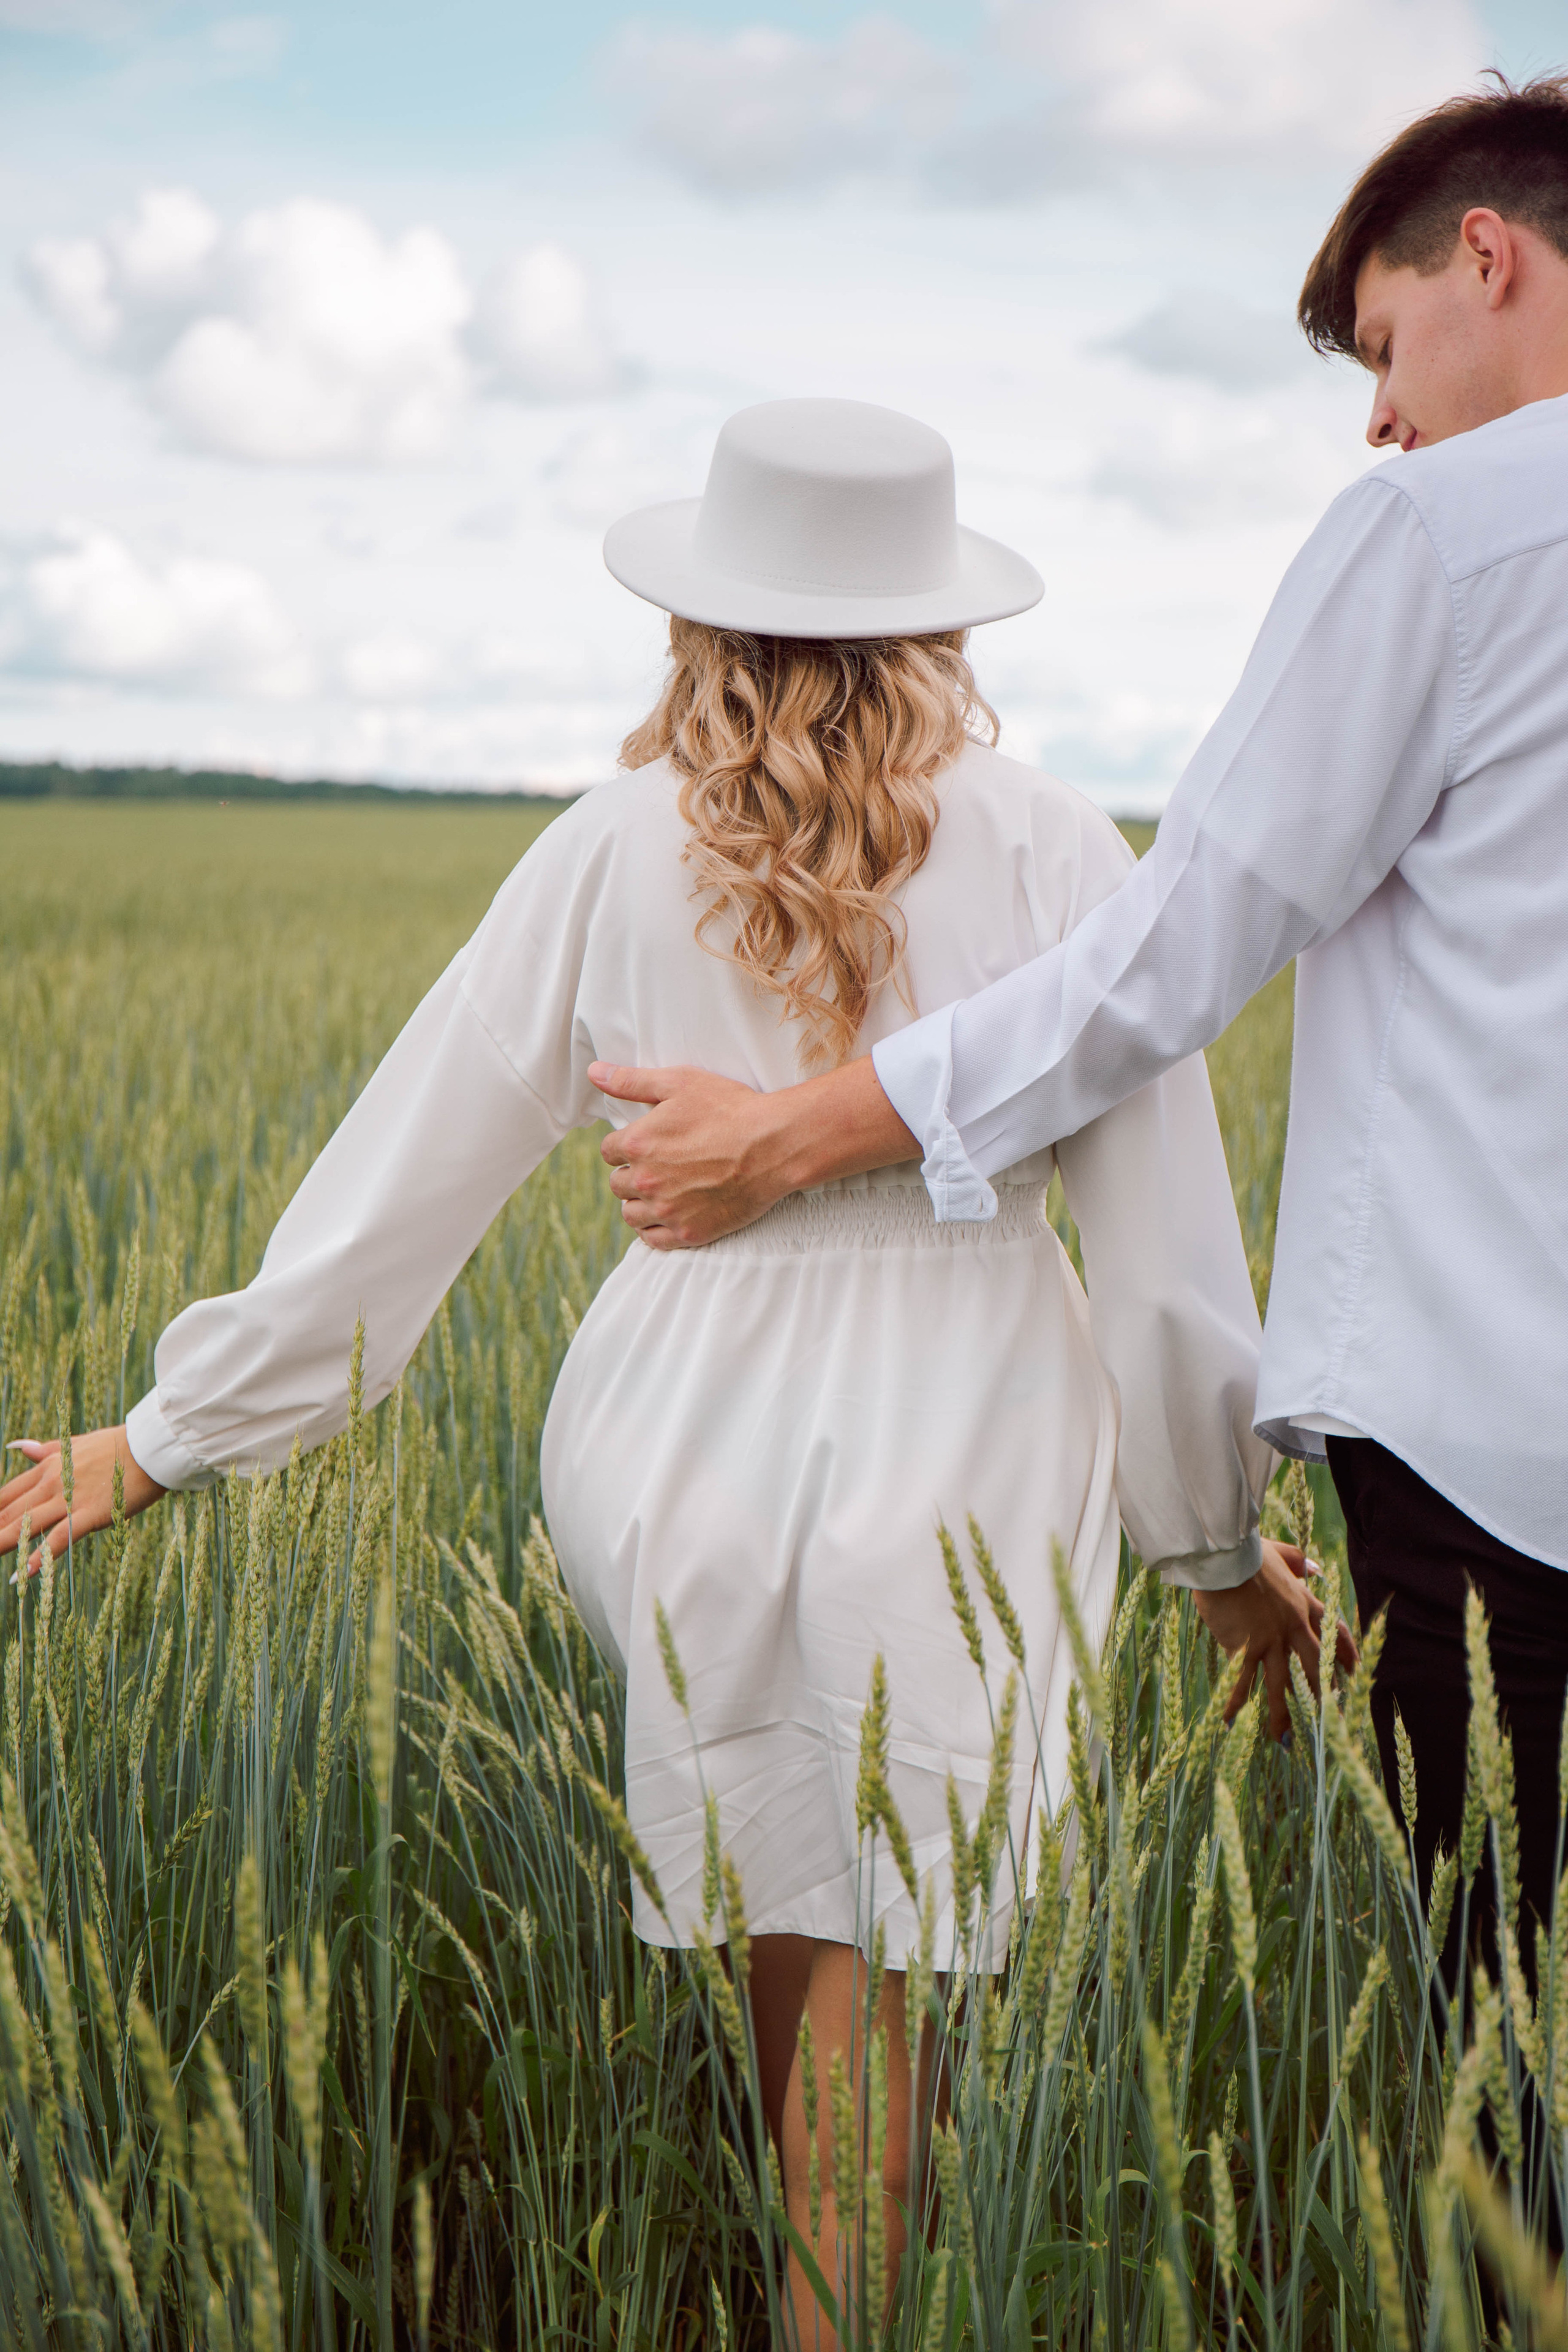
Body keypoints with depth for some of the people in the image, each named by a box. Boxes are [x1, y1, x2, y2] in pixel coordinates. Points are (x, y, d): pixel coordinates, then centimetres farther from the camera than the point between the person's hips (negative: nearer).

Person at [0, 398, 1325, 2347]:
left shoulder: (616, 854, -1)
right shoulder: (1053, 856, -3)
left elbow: (403, 1176, 3)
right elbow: (1166, 1245, -1)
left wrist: (171, 1436, 14)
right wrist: (1219, 1533, 13)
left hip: (692, 1437, 1)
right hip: (968, 1454, -1)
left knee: (784, 1921, 19)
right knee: (873, 1971, 9)